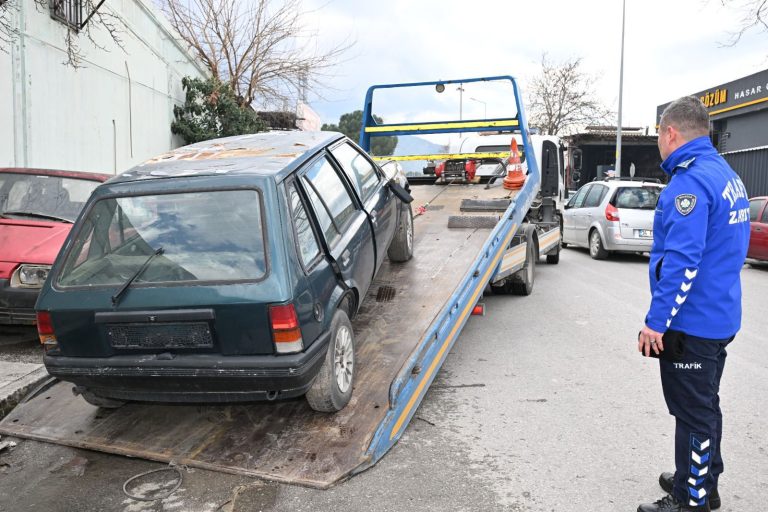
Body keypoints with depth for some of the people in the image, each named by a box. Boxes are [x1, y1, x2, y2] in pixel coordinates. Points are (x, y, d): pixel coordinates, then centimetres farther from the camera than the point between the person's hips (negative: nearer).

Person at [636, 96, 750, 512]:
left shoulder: (691, 181, -20)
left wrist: (656, 321, -22)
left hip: (691, 322, -10)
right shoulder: (727, 176, 12)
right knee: (705, 406, 21)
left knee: (694, 414, 3)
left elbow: (681, 263, -26)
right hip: (720, 318, 10)